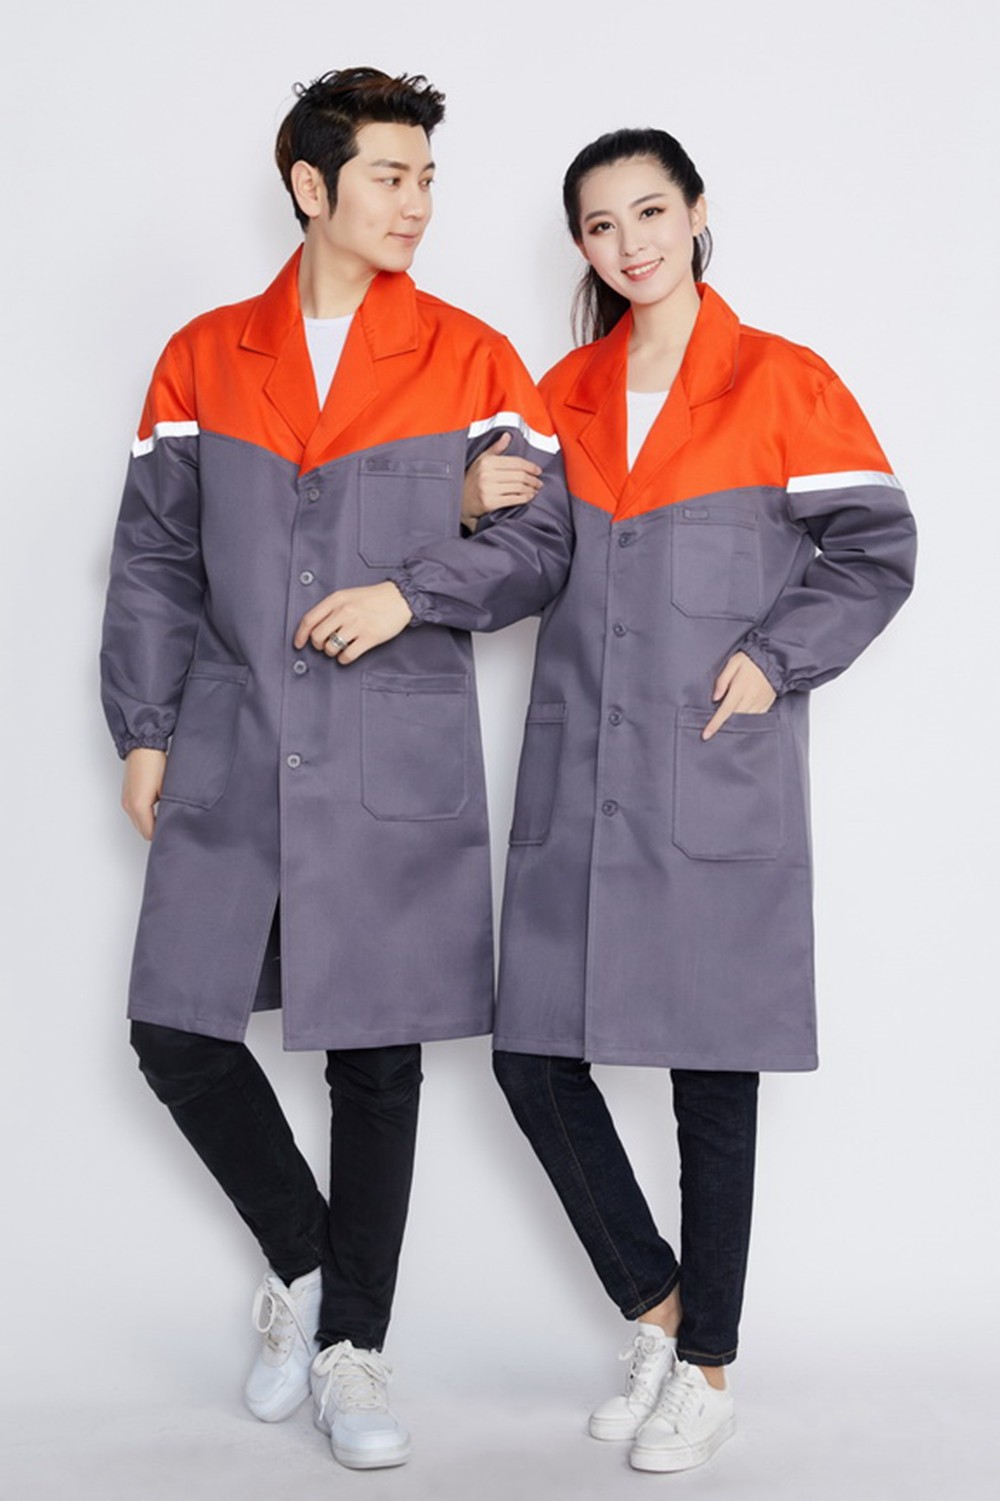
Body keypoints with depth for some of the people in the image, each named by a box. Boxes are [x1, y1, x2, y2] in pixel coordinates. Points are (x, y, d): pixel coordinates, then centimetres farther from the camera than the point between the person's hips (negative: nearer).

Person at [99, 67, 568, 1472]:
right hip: (230, 760, 2)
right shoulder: (203, 359, 8)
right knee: (179, 1036, 1)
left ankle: (349, 1344, 20)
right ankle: (300, 1259, 27)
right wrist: (145, 733, 4)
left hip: (398, 770, -1)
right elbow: (153, 560, 9)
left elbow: (546, 548, 4)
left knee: (376, 1055, 4)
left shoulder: (472, 363, 4)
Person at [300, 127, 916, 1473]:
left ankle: (708, 1367, 20)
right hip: (577, 785, 4)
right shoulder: (569, 391, 13)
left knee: (711, 1074, 2)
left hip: (719, 784, -4)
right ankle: (654, 1305, 25)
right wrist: (407, 594, -17)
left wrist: (775, 658, -10)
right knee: (534, 1057, 3)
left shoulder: (780, 383, 1)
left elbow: (877, 550, 1)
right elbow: (528, 541, -1)